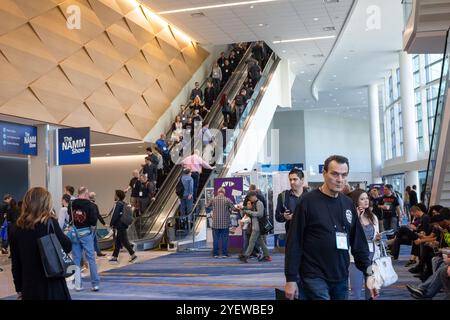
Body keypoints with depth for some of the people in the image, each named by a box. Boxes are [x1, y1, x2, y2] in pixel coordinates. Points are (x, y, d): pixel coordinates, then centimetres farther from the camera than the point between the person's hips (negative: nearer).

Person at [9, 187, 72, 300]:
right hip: (52, 285, -4)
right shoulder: (50, 223, -11)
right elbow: (67, 247, -3)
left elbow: (15, 263, 5)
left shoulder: (16, 228, 0)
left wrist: (19, 288, 15)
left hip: (29, 287, 4)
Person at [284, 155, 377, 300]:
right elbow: (294, 242, -10)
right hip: (315, 277, -5)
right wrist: (291, 278, -11)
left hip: (341, 278, 5)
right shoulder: (308, 201, -9)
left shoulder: (348, 204, 6)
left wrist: (369, 272, 2)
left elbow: (359, 242, 10)